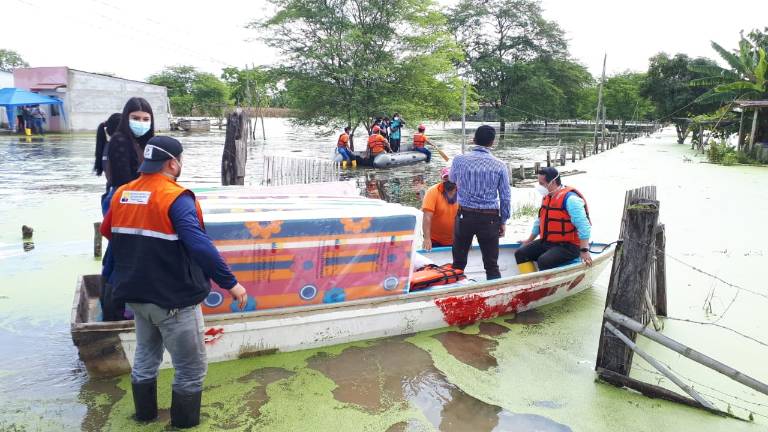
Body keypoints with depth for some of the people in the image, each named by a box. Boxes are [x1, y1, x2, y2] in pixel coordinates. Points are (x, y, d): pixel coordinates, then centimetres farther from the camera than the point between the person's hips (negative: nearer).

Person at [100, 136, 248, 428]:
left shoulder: (121, 194, 3)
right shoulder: (176, 198, -21)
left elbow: (107, 232, 20)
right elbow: (199, 245, -31)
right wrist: (230, 282, -27)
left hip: (136, 294, 8)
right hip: (173, 299, -8)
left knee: (146, 356, 27)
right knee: (191, 368, 8)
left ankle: (145, 414, 42)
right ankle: (184, 423, 19)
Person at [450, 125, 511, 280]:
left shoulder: (459, 160, -5)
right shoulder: (500, 166, -6)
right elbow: (506, 197, -1)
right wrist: (503, 222, 11)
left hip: (465, 216, 1)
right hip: (490, 218, -1)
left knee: (459, 262, 13)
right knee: (491, 265, 10)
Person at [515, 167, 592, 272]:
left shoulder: (570, 198, -18)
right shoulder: (547, 197, 11)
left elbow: (583, 226, -23)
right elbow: (540, 221, 25)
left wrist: (584, 250, -28)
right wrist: (529, 240, 32)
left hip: (568, 246, -9)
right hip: (546, 242, 9)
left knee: (543, 261, -33)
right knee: (520, 254, -3)